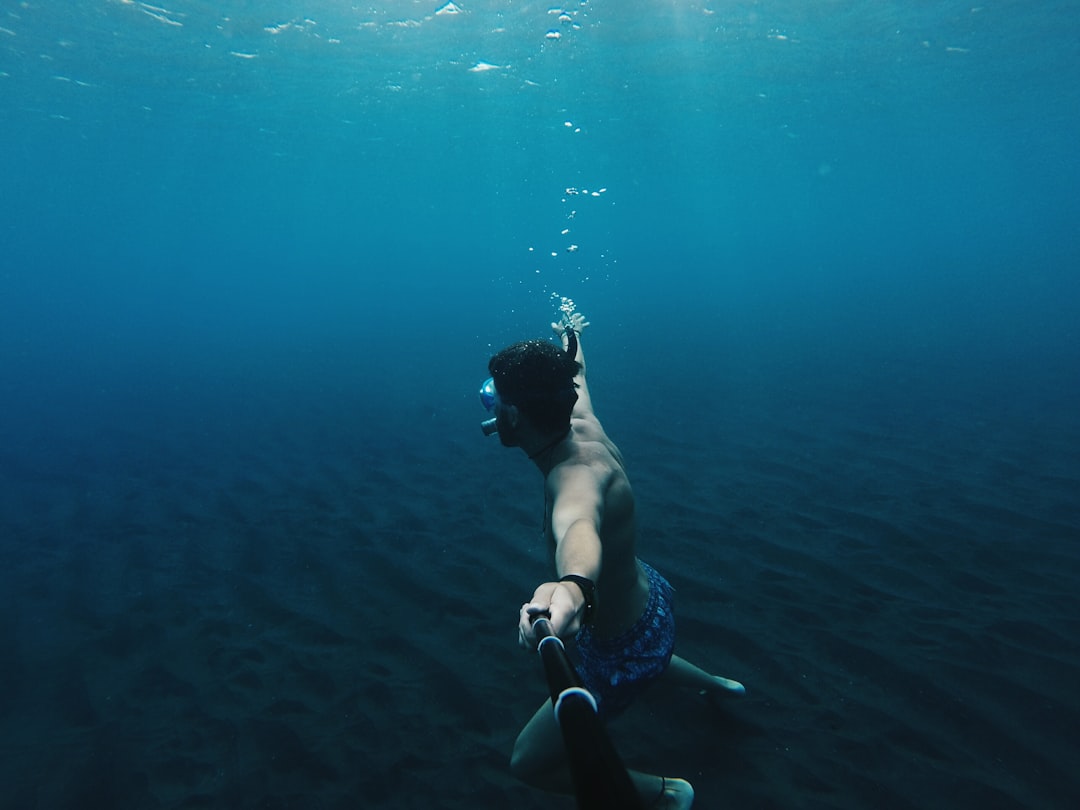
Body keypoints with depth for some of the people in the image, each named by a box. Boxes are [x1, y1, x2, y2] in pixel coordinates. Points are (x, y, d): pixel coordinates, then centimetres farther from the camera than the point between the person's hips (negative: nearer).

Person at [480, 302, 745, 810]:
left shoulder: (578, 476, -37)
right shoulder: (585, 426, -12)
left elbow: (579, 527, -62)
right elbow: (575, 377, 11)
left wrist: (572, 586, -84)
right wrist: (571, 338, 31)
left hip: (624, 651, -9)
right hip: (646, 597, 9)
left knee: (529, 761, 6)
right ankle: (718, 686, 66)